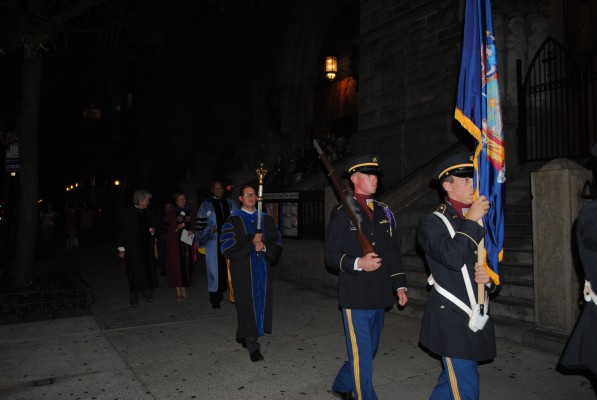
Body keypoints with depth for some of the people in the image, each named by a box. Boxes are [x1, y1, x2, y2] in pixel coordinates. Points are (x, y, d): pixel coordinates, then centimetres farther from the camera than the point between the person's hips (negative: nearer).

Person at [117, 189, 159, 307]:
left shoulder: (146, 213, 8)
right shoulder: (129, 214, -9)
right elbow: (123, 231, -8)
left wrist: (152, 230, 0)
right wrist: (121, 248, -11)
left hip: (146, 247, 5)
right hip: (133, 248, -5)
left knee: (148, 270, 6)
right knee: (135, 272, 0)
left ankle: (147, 293, 21)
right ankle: (134, 298, 11)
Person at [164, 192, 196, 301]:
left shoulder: (191, 213, 10)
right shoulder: (170, 215, 2)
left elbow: (195, 226, 14)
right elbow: (166, 230, -1)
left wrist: (192, 231, -7)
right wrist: (176, 228, -17)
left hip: (187, 243, 2)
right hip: (175, 244, -2)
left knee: (187, 266, 1)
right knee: (176, 266, -3)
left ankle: (184, 289, 13)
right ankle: (178, 291, 4)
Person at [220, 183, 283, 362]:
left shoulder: (266, 219, 11)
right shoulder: (233, 220, 1)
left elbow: (278, 242, 7)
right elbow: (227, 245, -10)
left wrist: (264, 246, -12)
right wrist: (251, 242, -13)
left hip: (262, 268, 4)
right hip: (243, 269, -4)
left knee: (261, 302, 6)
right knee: (247, 304, -5)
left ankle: (243, 335, 28)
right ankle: (253, 346, 3)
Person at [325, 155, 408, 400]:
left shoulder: (384, 212, 11)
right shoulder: (342, 213, -7)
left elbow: (394, 252, 14)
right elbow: (331, 256, -9)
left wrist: (399, 285, 10)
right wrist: (358, 263, -25)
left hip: (380, 296, 7)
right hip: (356, 296, -7)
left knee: (370, 350, 20)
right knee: (362, 355, 1)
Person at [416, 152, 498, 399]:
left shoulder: (483, 221, 12)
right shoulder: (431, 222, -8)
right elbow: (452, 258, -24)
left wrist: (489, 278, 0)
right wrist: (471, 221, -17)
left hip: (478, 317, 7)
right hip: (451, 319, -6)